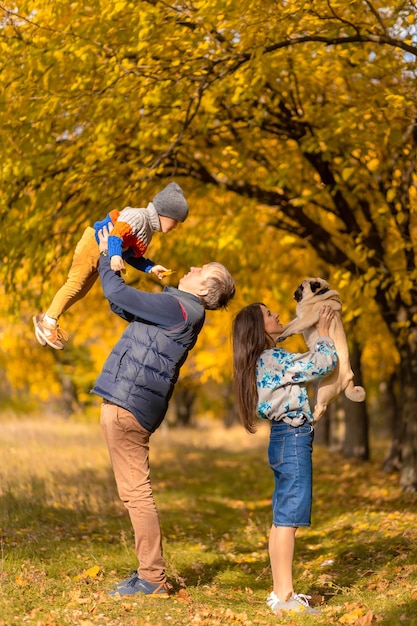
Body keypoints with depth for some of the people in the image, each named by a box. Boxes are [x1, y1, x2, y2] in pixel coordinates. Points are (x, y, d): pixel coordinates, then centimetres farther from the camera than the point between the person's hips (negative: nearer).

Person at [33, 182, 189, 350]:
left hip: (102, 257, 10)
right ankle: (48, 323, -7)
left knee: (80, 291, 12)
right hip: (92, 247, -10)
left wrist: (151, 268, 7)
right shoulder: (138, 217, -20)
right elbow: (117, 232, -35)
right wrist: (115, 254, -51)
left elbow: (133, 257, 17)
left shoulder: (148, 230, 13)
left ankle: (46, 318, 20)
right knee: (74, 285, -11)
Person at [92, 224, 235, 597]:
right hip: (130, 404, 10)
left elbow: (118, 295, -13)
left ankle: (152, 579, -2)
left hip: (127, 407, -10)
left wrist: (105, 258, 4)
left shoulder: (178, 308, -14)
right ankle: (151, 572, 20)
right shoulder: (177, 309, 17)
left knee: (136, 492, -6)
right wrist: (110, 260, 24)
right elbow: (124, 304, 29)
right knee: (136, 491, 14)